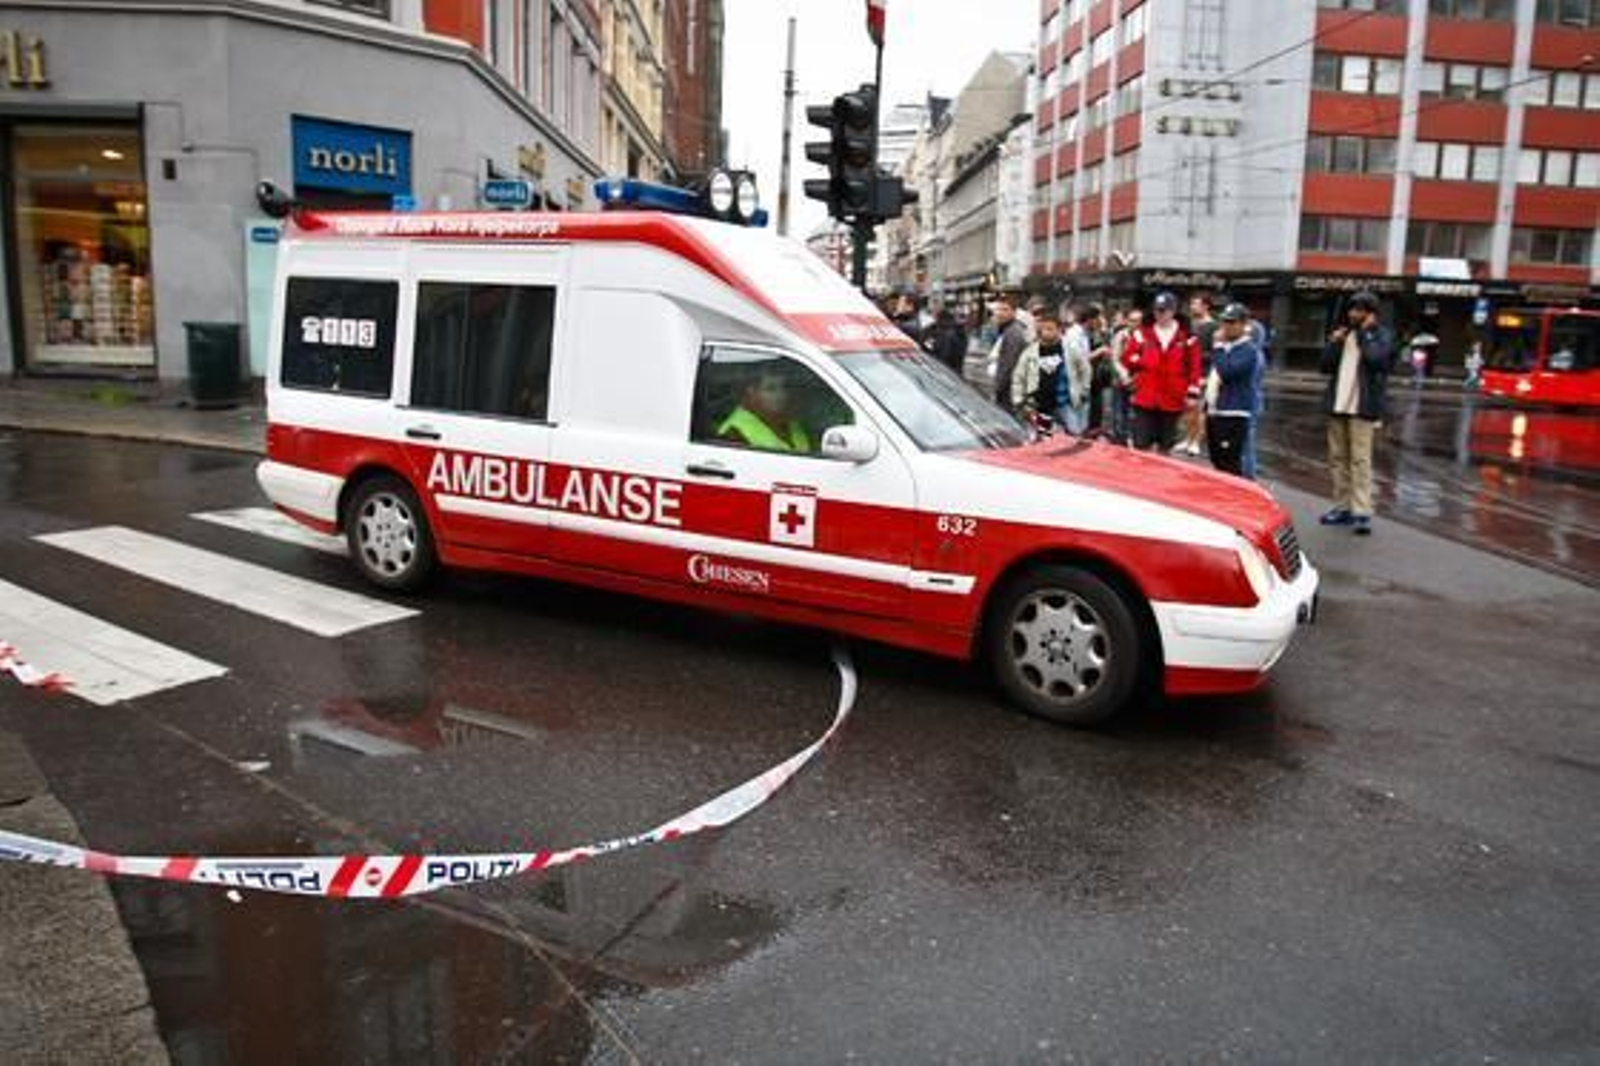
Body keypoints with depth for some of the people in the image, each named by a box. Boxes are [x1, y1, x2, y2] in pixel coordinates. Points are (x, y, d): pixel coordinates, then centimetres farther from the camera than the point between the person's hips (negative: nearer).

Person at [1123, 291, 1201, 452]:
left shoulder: (1186, 337, 2)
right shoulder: (1143, 333, 5)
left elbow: (1194, 366, 1)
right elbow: (1127, 358, 8)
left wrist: (1192, 392, -5)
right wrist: (1139, 362, -11)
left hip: (1172, 400, 0)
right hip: (1145, 398, 0)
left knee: (1166, 446, 13)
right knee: (1141, 445, -1)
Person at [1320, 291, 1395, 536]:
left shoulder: (1382, 335, 0)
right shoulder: (1344, 333, 15)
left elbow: (1375, 358, -20)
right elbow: (1325, 366, 11)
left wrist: (1364, 332, -10)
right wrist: (1334, 343, -3)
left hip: (1362, 407, -6)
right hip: (1337, 405, 6)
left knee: (1360, 460, -10)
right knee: (1338, 458, 9)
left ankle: (1362, 512, -12)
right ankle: (1342, 507, 16)